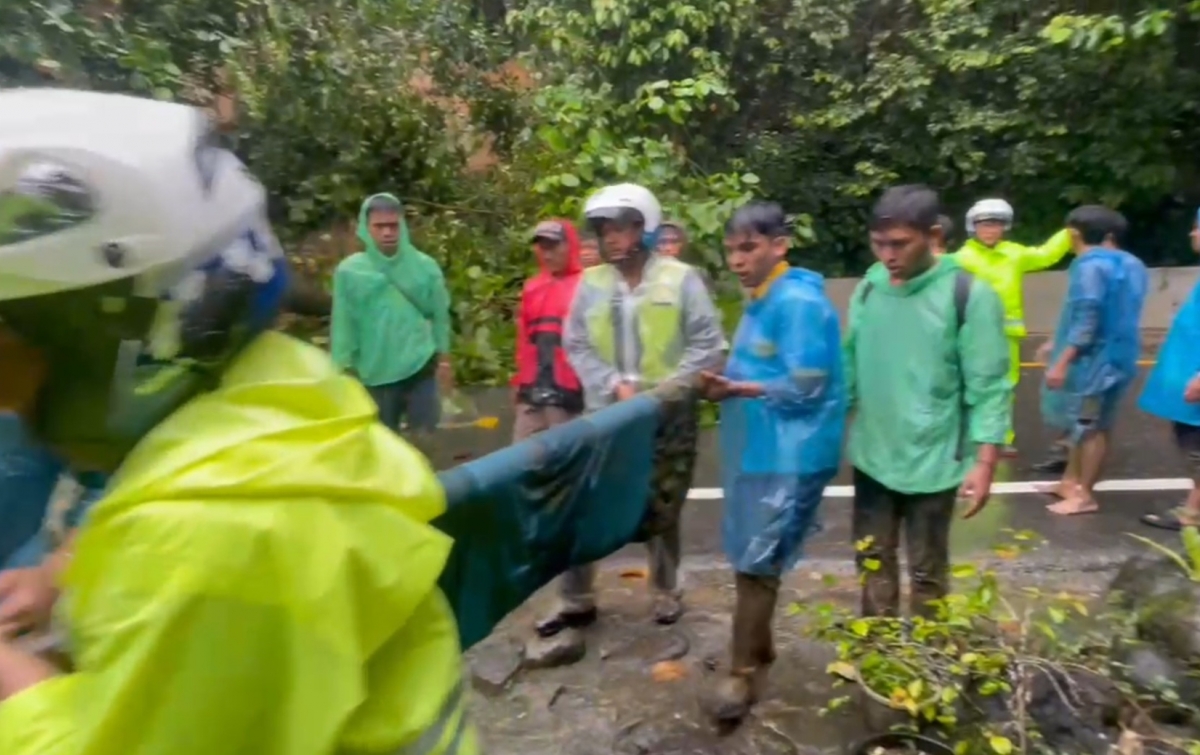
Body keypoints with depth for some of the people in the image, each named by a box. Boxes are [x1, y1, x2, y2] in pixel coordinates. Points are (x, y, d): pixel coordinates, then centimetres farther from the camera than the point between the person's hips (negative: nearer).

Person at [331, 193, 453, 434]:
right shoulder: (349, 271, -5)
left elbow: (440, 315, 6)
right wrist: (344, 369, -2)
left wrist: (444, 359, 9)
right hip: (375, 374, 0)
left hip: (421, 369, 0)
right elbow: (343, 324, -1)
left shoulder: (425, 266, -2)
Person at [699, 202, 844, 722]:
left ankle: (744, 672, 15)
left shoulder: (799, 303, -16)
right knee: (747, 558, 17)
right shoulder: (760, 302, 13)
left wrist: (736, 389, -16)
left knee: (756, 565, 0)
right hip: (755, 449, 9)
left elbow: (805, 387, -20)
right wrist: (724, 384, 0)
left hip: (789, 456, -9)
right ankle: (758, 651, 35)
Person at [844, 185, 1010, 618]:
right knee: (873, 560, 17)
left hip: (933, 461, -4)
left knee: (927, 571, 12)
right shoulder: (868, 289, 1)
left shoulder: (969, 295, -13)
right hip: (872, 456, 5)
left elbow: (988, 387, -12)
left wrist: (984, 462, -16)